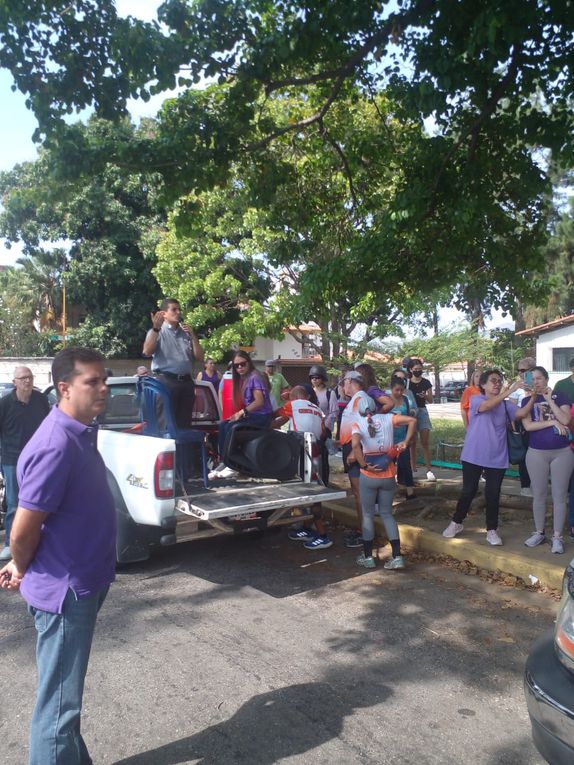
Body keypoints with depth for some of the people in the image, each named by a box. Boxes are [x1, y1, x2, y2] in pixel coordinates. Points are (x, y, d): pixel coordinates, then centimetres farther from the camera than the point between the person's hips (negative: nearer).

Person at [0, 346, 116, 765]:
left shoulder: (82, 433, 4)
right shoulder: (56, 446, -27)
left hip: (85, 583, 9)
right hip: (65, 591, -9)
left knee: (67, 693, 25)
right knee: (59, 703, 8)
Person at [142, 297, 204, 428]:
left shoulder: (186, 333, 19)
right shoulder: (157, 332, 5)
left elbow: (200, 357, 12)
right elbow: (147, 352, -14)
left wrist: (193, 336, 2)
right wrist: (156, 328, -22)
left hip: (186, 382, 5)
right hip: (166, 381, -5)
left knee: (185, 422, 7)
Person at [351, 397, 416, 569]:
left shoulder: (358, 424, -5)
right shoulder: (387, 418, 3)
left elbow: (355, 445, -25)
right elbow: (412, 420, -6)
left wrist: (364, 465, -16)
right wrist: (405, 443, -3)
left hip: (368, 476, -3)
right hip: (388, 474, 3)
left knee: (368, 515, 12)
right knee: (387, 513, 15)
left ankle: (367, 557, 20)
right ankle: (397, 556, 10)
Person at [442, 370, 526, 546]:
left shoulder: (506, 405, 5)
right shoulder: (476, 400, -5)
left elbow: (521, 413, -11)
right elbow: (487, 406, -27)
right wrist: (508, 392, -36)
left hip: (497, 458, 3)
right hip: (473, 456, -2)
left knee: (493, 494, 7)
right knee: (468, 491, 7)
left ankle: (492, 530, 21)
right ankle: (456, 523, 26)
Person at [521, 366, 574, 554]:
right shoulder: (527, 401, 4)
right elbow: (528, 426, -9)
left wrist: (549, 399, -14)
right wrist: (552, 422, -15)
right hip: (536, 453, 1)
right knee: (538, 495, 9)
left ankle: (557, 537, 13)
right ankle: (539, 533, 23)